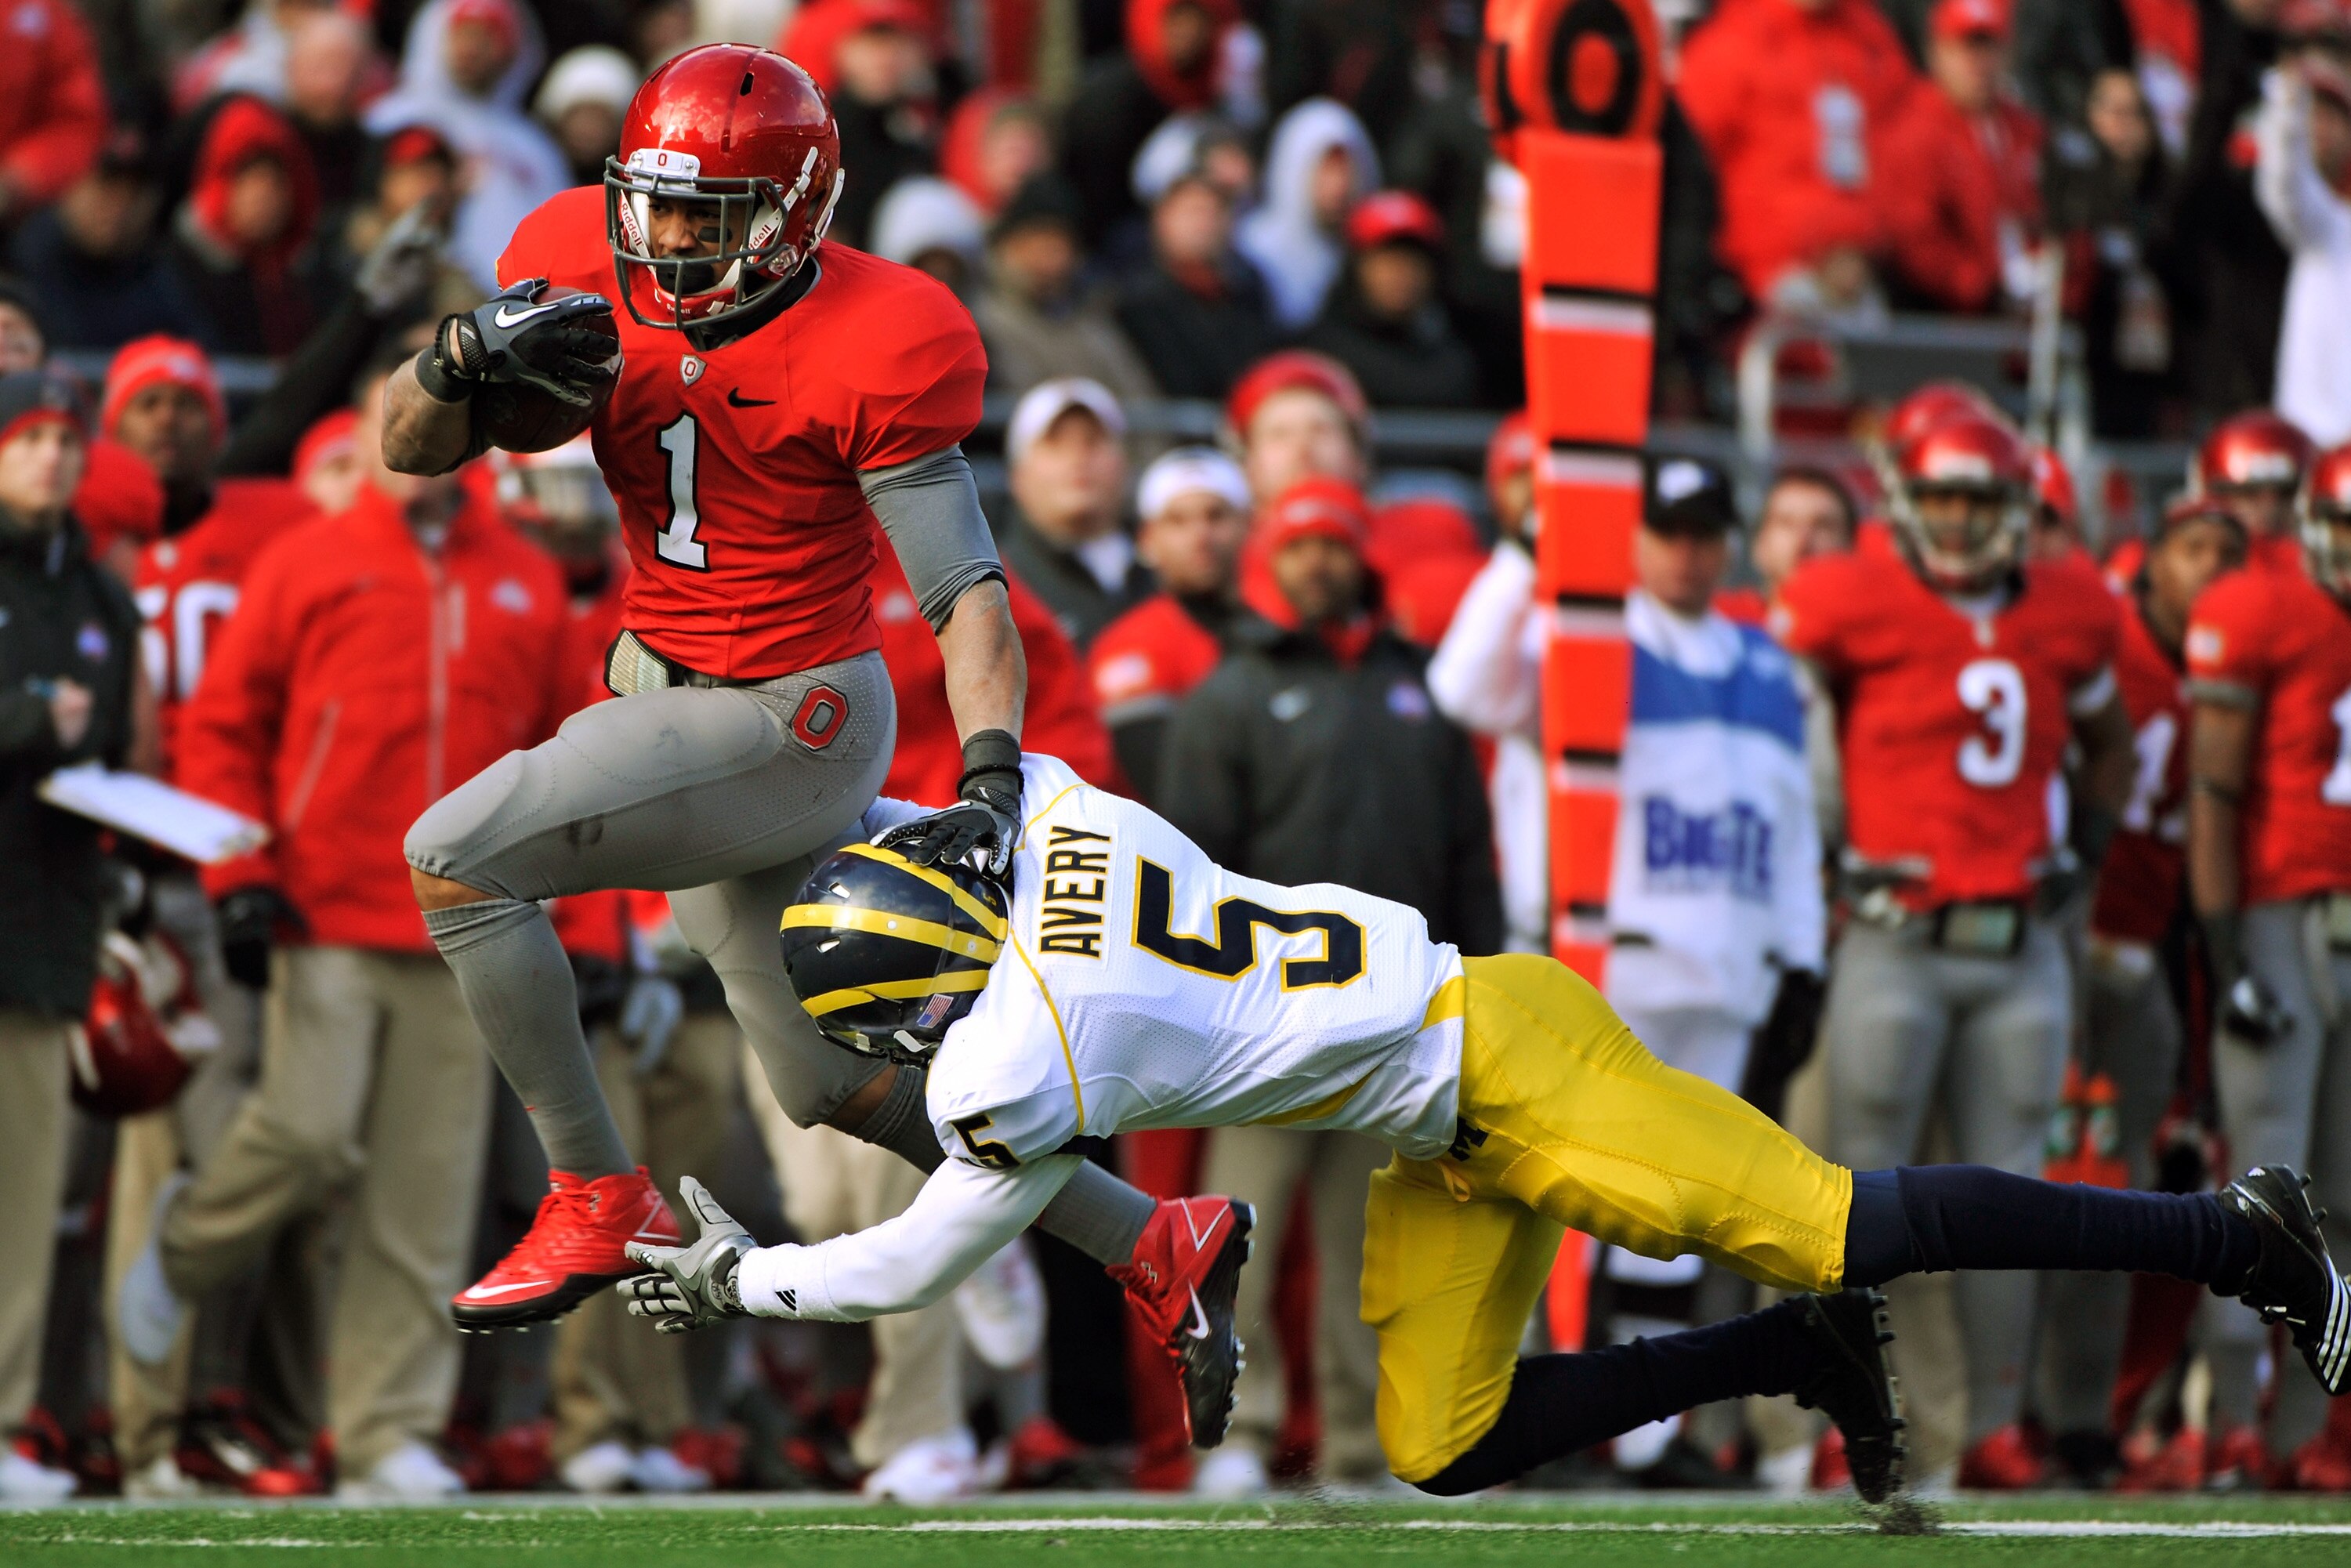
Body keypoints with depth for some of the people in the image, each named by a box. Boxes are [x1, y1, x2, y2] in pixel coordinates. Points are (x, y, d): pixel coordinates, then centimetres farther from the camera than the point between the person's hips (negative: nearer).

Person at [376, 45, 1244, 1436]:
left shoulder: (866, 350, -20)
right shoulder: (590, 275, -3)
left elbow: (963, 585, -20)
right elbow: (410, 450, 2)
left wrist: (991, 774, -33)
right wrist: (468, 354, -20)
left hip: (790, 719, -8)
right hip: (660, 686, 8)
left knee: (458, 859, -18)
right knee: (837, 1085, 16)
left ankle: (602, 1202, -7)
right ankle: (1155, 1249, 27)